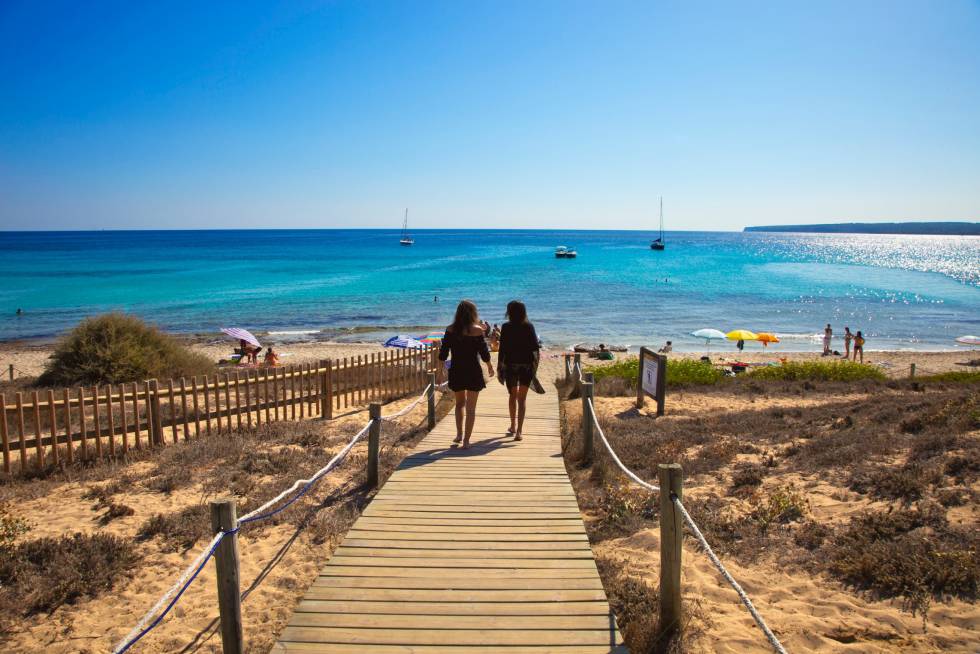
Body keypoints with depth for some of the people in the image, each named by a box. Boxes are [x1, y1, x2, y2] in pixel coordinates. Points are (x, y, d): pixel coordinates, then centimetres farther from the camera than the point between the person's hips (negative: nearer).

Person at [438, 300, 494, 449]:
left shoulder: (450, 330, -3)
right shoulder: (477, 330, -10)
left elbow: (443, 353, -2)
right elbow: (484, 353, -6)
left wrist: (440, 371, 7)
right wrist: (490, 367, 12)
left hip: (456, 371, 3)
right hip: (473, 372, -2)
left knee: (460, 403, 23)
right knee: (470, 407, 6)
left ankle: (459, 434, 19)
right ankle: (466, 440, 6)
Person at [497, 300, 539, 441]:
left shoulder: (506, 327, -7)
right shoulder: (529, 327, -3)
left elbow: (502, 348, -9)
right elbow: (536, 347, -3)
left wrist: (500, 364, 1)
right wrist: (535, 362, 11)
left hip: (510, 365, -1)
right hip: (526, 365, 1)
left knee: (512, 395, 18)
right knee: (522, 398, 4)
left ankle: (513, 426, 32)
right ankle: (519, 431, -7)